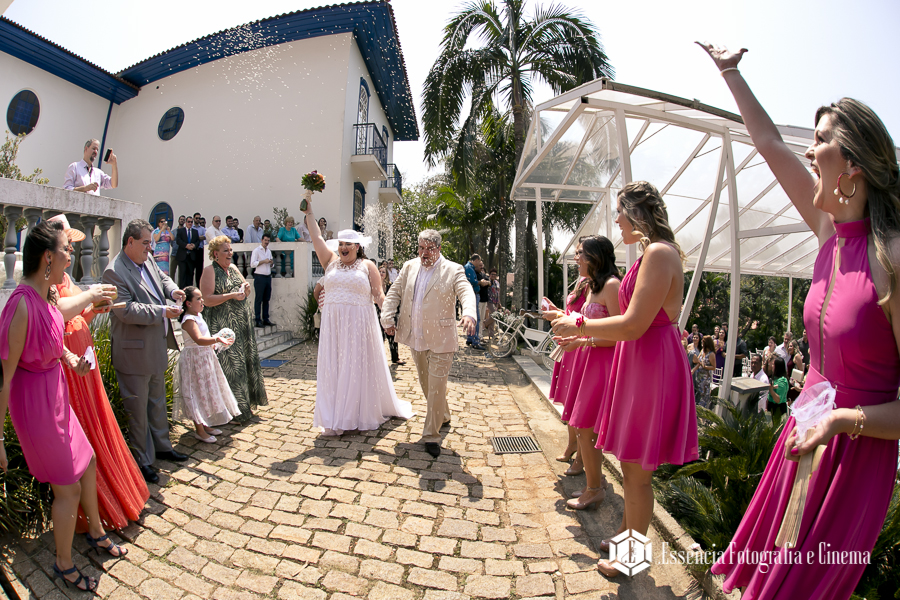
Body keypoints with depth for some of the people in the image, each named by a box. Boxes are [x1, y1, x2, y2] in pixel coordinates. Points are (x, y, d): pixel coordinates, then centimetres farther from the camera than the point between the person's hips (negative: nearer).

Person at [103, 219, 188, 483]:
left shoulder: (147, 260, 6)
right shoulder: (114, 272, -19)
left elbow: (162, 276, 24)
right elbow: (126, 311, -26)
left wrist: (172, 290, 3)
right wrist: (162, 311, -24)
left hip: (156, 347, 9)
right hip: (135, 351, -9)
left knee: (158, 400, 21)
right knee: (138, 407, 4)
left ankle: (161, 446, 37)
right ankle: (143, 460, 18)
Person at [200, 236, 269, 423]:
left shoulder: (233, 268, 14)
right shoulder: (209, 271, -7)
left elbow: (246, 292, 23)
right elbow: (207, 300, -16)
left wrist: (245, 288, 1)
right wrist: (231, 295, -20)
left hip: (243, 323, 8)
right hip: (223, 326, -7)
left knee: (247, 360, 11)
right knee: (230, 365, -4)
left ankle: (245, 405, 26)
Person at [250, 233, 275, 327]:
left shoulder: (269, 251, 18)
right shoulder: (256, 250, -3)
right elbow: (252, 264, -10)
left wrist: (271, 263, 3)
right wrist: (263, 261, -15)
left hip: (268, 277, 7)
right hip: (259, 277, -6)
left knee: (266, 299, 7)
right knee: (258, 299, -4)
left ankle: (266, 319, 12)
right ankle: (258, 320, -2)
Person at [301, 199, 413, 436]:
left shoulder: (367, 266, 3)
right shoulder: (331, 261, 12)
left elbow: (378, 295, -1)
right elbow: (317, 237, 11)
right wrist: (309, 211, 10)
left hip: (359, 324, -3)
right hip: (333, 325, 3)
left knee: (358, 368, 2)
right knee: (333, 368, 4)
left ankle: (360, 414, 15)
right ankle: (335, 418, 12)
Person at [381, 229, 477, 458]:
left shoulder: (453, 270, -7)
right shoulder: (409, 267, 9)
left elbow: (466, 292, -21)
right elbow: (394, 293, 12)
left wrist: (469, 314, -41)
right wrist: (388, 318, 0)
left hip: (440, 339, -5)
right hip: (415, 338, 6)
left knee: (437, 387, -5)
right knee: (426, 385, 19)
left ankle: (432, 436, 7)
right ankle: (443, 417, 42)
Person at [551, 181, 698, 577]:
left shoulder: (660, 253, -19)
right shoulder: (652, 253, 13)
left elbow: (634, 325, -24)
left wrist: (579, 326, -12)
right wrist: (582, 336, 17)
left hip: (653, 367, -10)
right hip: (639, 365, 10)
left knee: (636, 471, 5)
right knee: (632, 466, 22)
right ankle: (626, 533, 41)